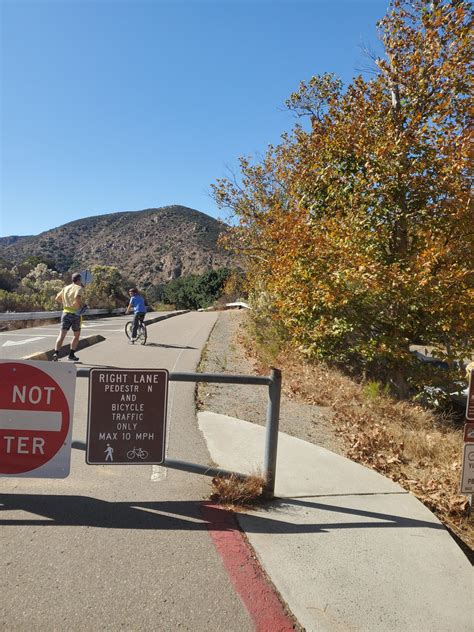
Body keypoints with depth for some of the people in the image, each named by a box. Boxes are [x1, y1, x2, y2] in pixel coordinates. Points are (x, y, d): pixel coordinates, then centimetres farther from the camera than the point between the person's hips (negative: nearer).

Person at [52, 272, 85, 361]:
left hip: (65, 313, 4)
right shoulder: (79, 288, -5)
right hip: (75, 314, -4)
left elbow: (57, 298, 18)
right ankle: (71, 355, 16)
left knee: (61, 335, -4)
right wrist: (82, 305, -10)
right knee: (76, 335, 14)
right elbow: (77, 297, -25)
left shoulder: (66, 288, 14)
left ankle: (56, 353, -22)